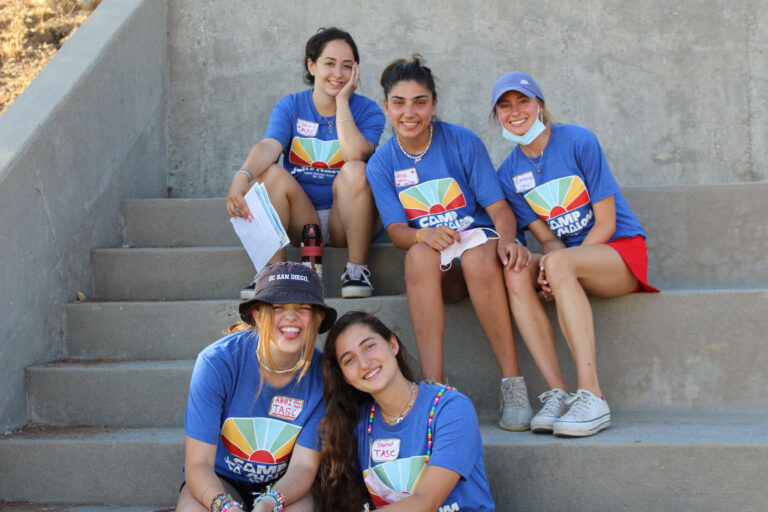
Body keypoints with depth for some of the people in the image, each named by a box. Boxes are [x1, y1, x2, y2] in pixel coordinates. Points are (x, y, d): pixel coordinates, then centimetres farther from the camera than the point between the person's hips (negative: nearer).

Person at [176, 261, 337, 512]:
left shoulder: (321, 375, -15)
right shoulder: (217, 362, -20)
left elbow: (304, 466, -13)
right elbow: (198, 463, -19)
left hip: (282, 485, 1)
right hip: (219, 480, -1)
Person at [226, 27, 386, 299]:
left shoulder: (367, 111, -1)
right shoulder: (290, 106, 3)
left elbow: (355, 153, -23)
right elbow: (268, 146, -19)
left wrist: (342, 101, -15)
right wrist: (241, 177, -39)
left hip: (345, 221, -1)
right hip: (302, 221, 1)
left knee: (355, 171, -30)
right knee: (271, 172, -25)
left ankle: (356, 267, -18)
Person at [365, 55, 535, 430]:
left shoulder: (463, 143, -1)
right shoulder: (381, 164, 4)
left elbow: (498, 206, -4)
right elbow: (396, 230, -3)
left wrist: (507, 239, -27)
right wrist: (425, 235, -27)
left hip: (479, 247, -1)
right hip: (431, 269, 1)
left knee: (479, 255, -37)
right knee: (420, 253, -35)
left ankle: (513, 385, -32)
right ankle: (434, 386, -38)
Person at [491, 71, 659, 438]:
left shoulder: (578, 141, -8)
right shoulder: (510, 173, 6)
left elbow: (605, 224, -10)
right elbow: (548, 239, 3)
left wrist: (556, 265, -21)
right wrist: (548, 259, -22)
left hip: (623, 250, -4)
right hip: (569, 259, 4)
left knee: (559, 264, -36)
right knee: (515, 273, -27)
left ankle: (591, 395, -38)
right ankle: (557, 392, -30)